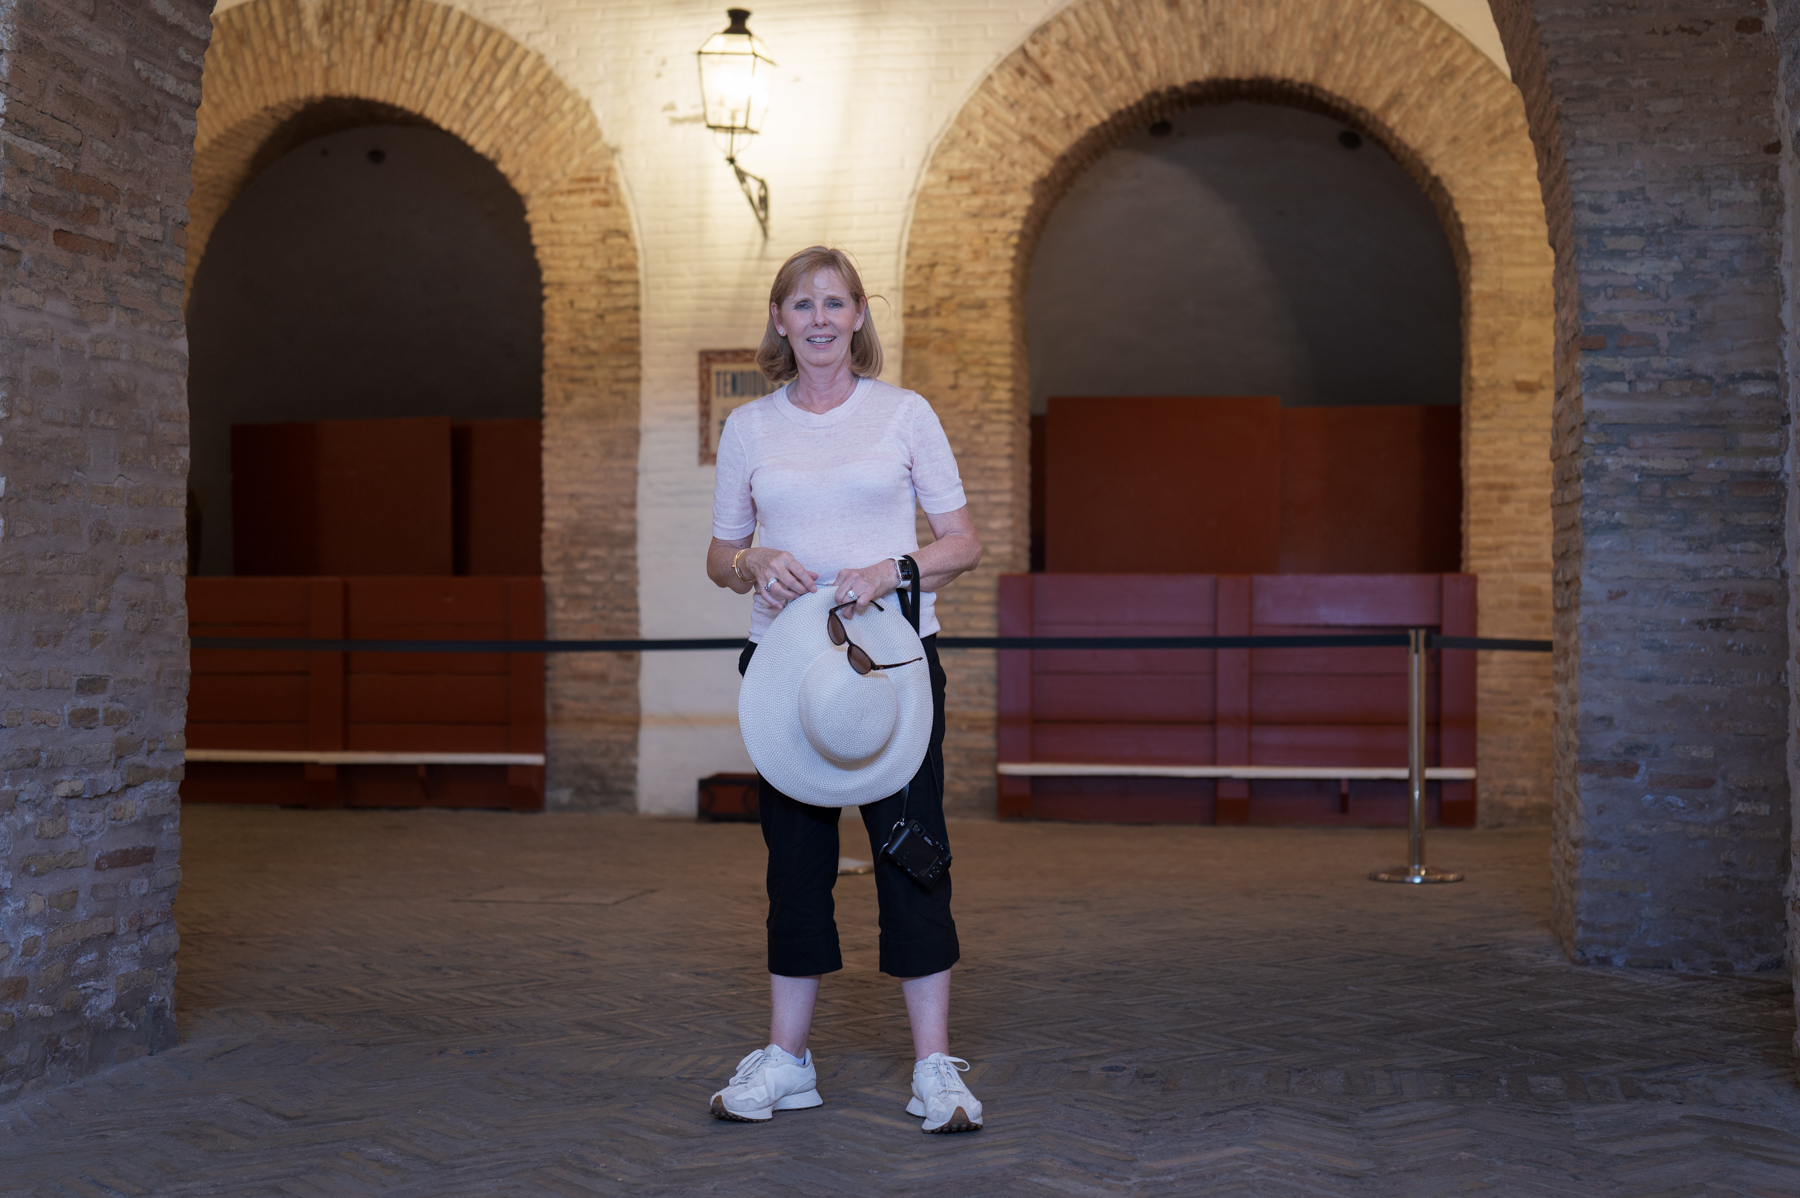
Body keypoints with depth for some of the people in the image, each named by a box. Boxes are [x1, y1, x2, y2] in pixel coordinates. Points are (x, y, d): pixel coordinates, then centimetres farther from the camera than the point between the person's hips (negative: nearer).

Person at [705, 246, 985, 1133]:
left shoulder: (905, 414, 3)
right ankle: (786, 1060, 17)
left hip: (895, 653, -2)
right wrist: (756, 565, -9)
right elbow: (719, 557, 14)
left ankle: (935, 1067, 5)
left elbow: (963, 543, 3)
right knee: (795, 853, 7)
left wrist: (895, 569, -15)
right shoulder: (749, 428, 8)